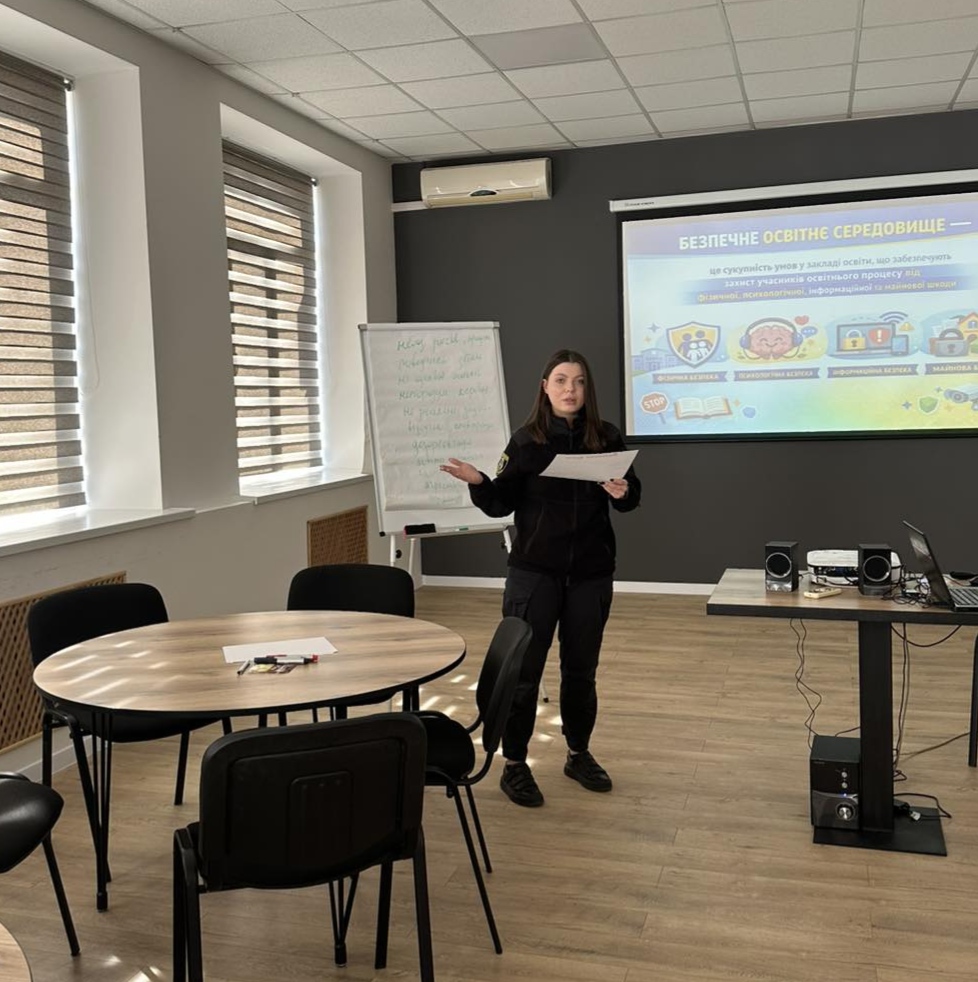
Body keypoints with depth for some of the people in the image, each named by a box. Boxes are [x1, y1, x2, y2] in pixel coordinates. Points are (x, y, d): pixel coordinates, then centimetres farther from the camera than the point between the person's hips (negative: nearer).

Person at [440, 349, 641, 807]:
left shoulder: (607, 438, 0)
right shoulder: (526, 440, -4)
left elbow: (632, 494, 9)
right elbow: (502, 504, -3)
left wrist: (623, 492, -14)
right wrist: (477, 482, -21)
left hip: (591, 572, 2)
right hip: (534, 570, -2)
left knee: (581, 669, 13)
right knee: (523, 669, 1)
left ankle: (579, 755, 32)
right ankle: (514, 764, 15)